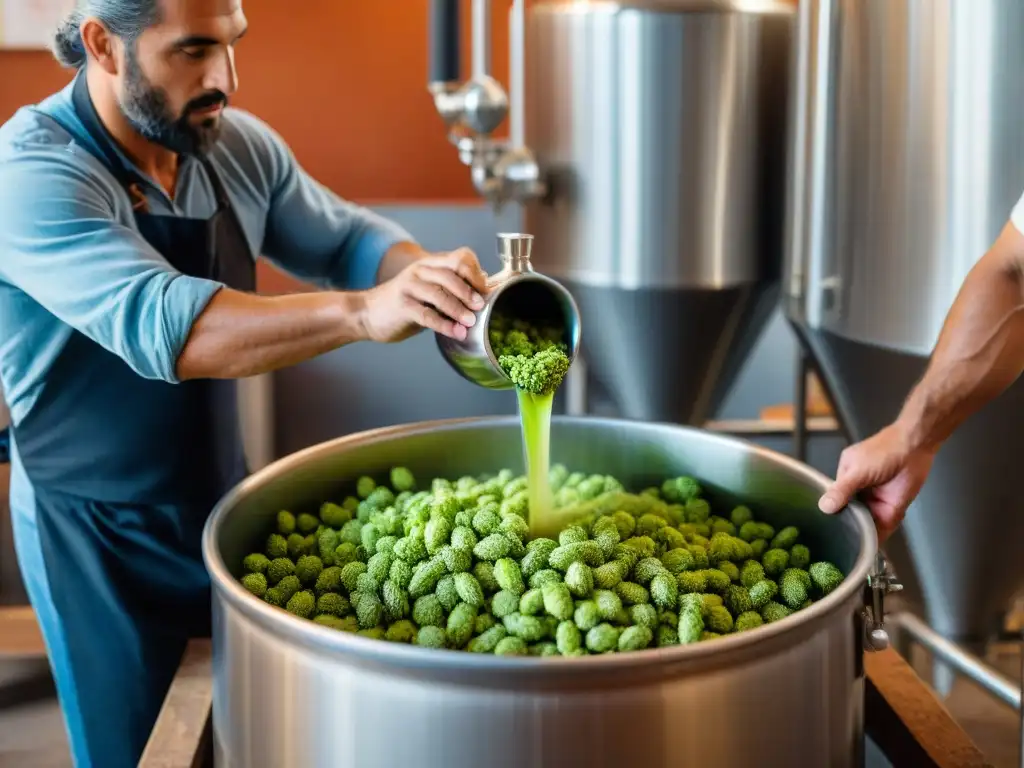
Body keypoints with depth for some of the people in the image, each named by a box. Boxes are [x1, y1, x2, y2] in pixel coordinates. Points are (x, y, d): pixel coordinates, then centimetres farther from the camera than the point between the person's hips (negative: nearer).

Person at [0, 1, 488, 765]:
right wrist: (361, 313, -49)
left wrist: (433, 279, -20)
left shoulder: (239, 146, -4)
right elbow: (160, 323, -38)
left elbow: (345, 238, 3)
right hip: (98, 533, -5)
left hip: (220, 501, 6)